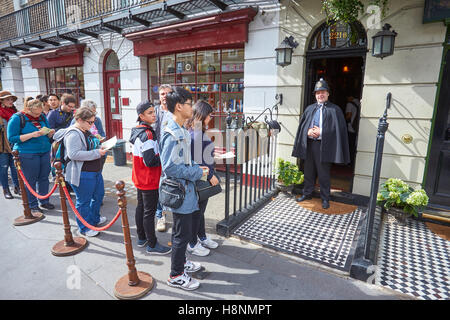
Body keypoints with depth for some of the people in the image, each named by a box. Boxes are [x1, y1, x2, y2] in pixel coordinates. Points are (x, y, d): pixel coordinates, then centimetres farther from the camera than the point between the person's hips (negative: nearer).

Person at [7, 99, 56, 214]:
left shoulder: (42, 117, 10)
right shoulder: (17, 118, -7)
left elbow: (47, 136, 18)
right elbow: (11, 138, -10)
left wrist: (50, 133, -6)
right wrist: (31, 135, -20)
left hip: (44, 152, 5)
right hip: (28, 154, -5)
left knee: (44, 177, 9)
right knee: (31, 180, 3)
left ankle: (44, 201, 24)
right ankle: (32, 205, 16)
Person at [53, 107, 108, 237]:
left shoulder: (86, 131, 13)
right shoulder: (73, 134, -18)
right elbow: (73, 154, -28)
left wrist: (100, 147, 9)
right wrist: (96, 153, -25)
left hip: (95, 171, 11)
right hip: (82, 174, -11)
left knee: (99, 195, 23)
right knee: (84, 201, 4)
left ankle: (95, 219, 43)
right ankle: (84, 228, 22)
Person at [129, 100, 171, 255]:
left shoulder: (138, 131, 9)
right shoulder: (147, 134, -23)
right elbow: (150, 161, -27)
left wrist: (159, 155, 8)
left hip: (140, 178, 10)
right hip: (149, 180, -10)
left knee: (141, 207, 19)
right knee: (149, 211, 1)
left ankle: (141, 238, 35)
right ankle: (152, 245, 14)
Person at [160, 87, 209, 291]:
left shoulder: (182, 131, 9)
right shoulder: (172, 134, -22)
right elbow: (169, 167, -26)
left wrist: (196, 168, 4)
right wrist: (197, 173, -18)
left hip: (185, 189, 10)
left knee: (183, 230, 23)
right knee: (183, 233, 3)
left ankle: (181, 262, 43)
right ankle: (176, 276, 22)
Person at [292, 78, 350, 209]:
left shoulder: (335, 110, 0)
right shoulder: (309, 108, 14)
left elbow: (338, 128, -6)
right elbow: (302, 125, 14)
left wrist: (321, 132, -15)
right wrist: (308, 131, -8)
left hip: (324, 146, -4)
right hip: (309, 144, 5)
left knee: (323, 174, 3)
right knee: (309, 171, 14)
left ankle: (325, 198, 16)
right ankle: (307, 193, 29)